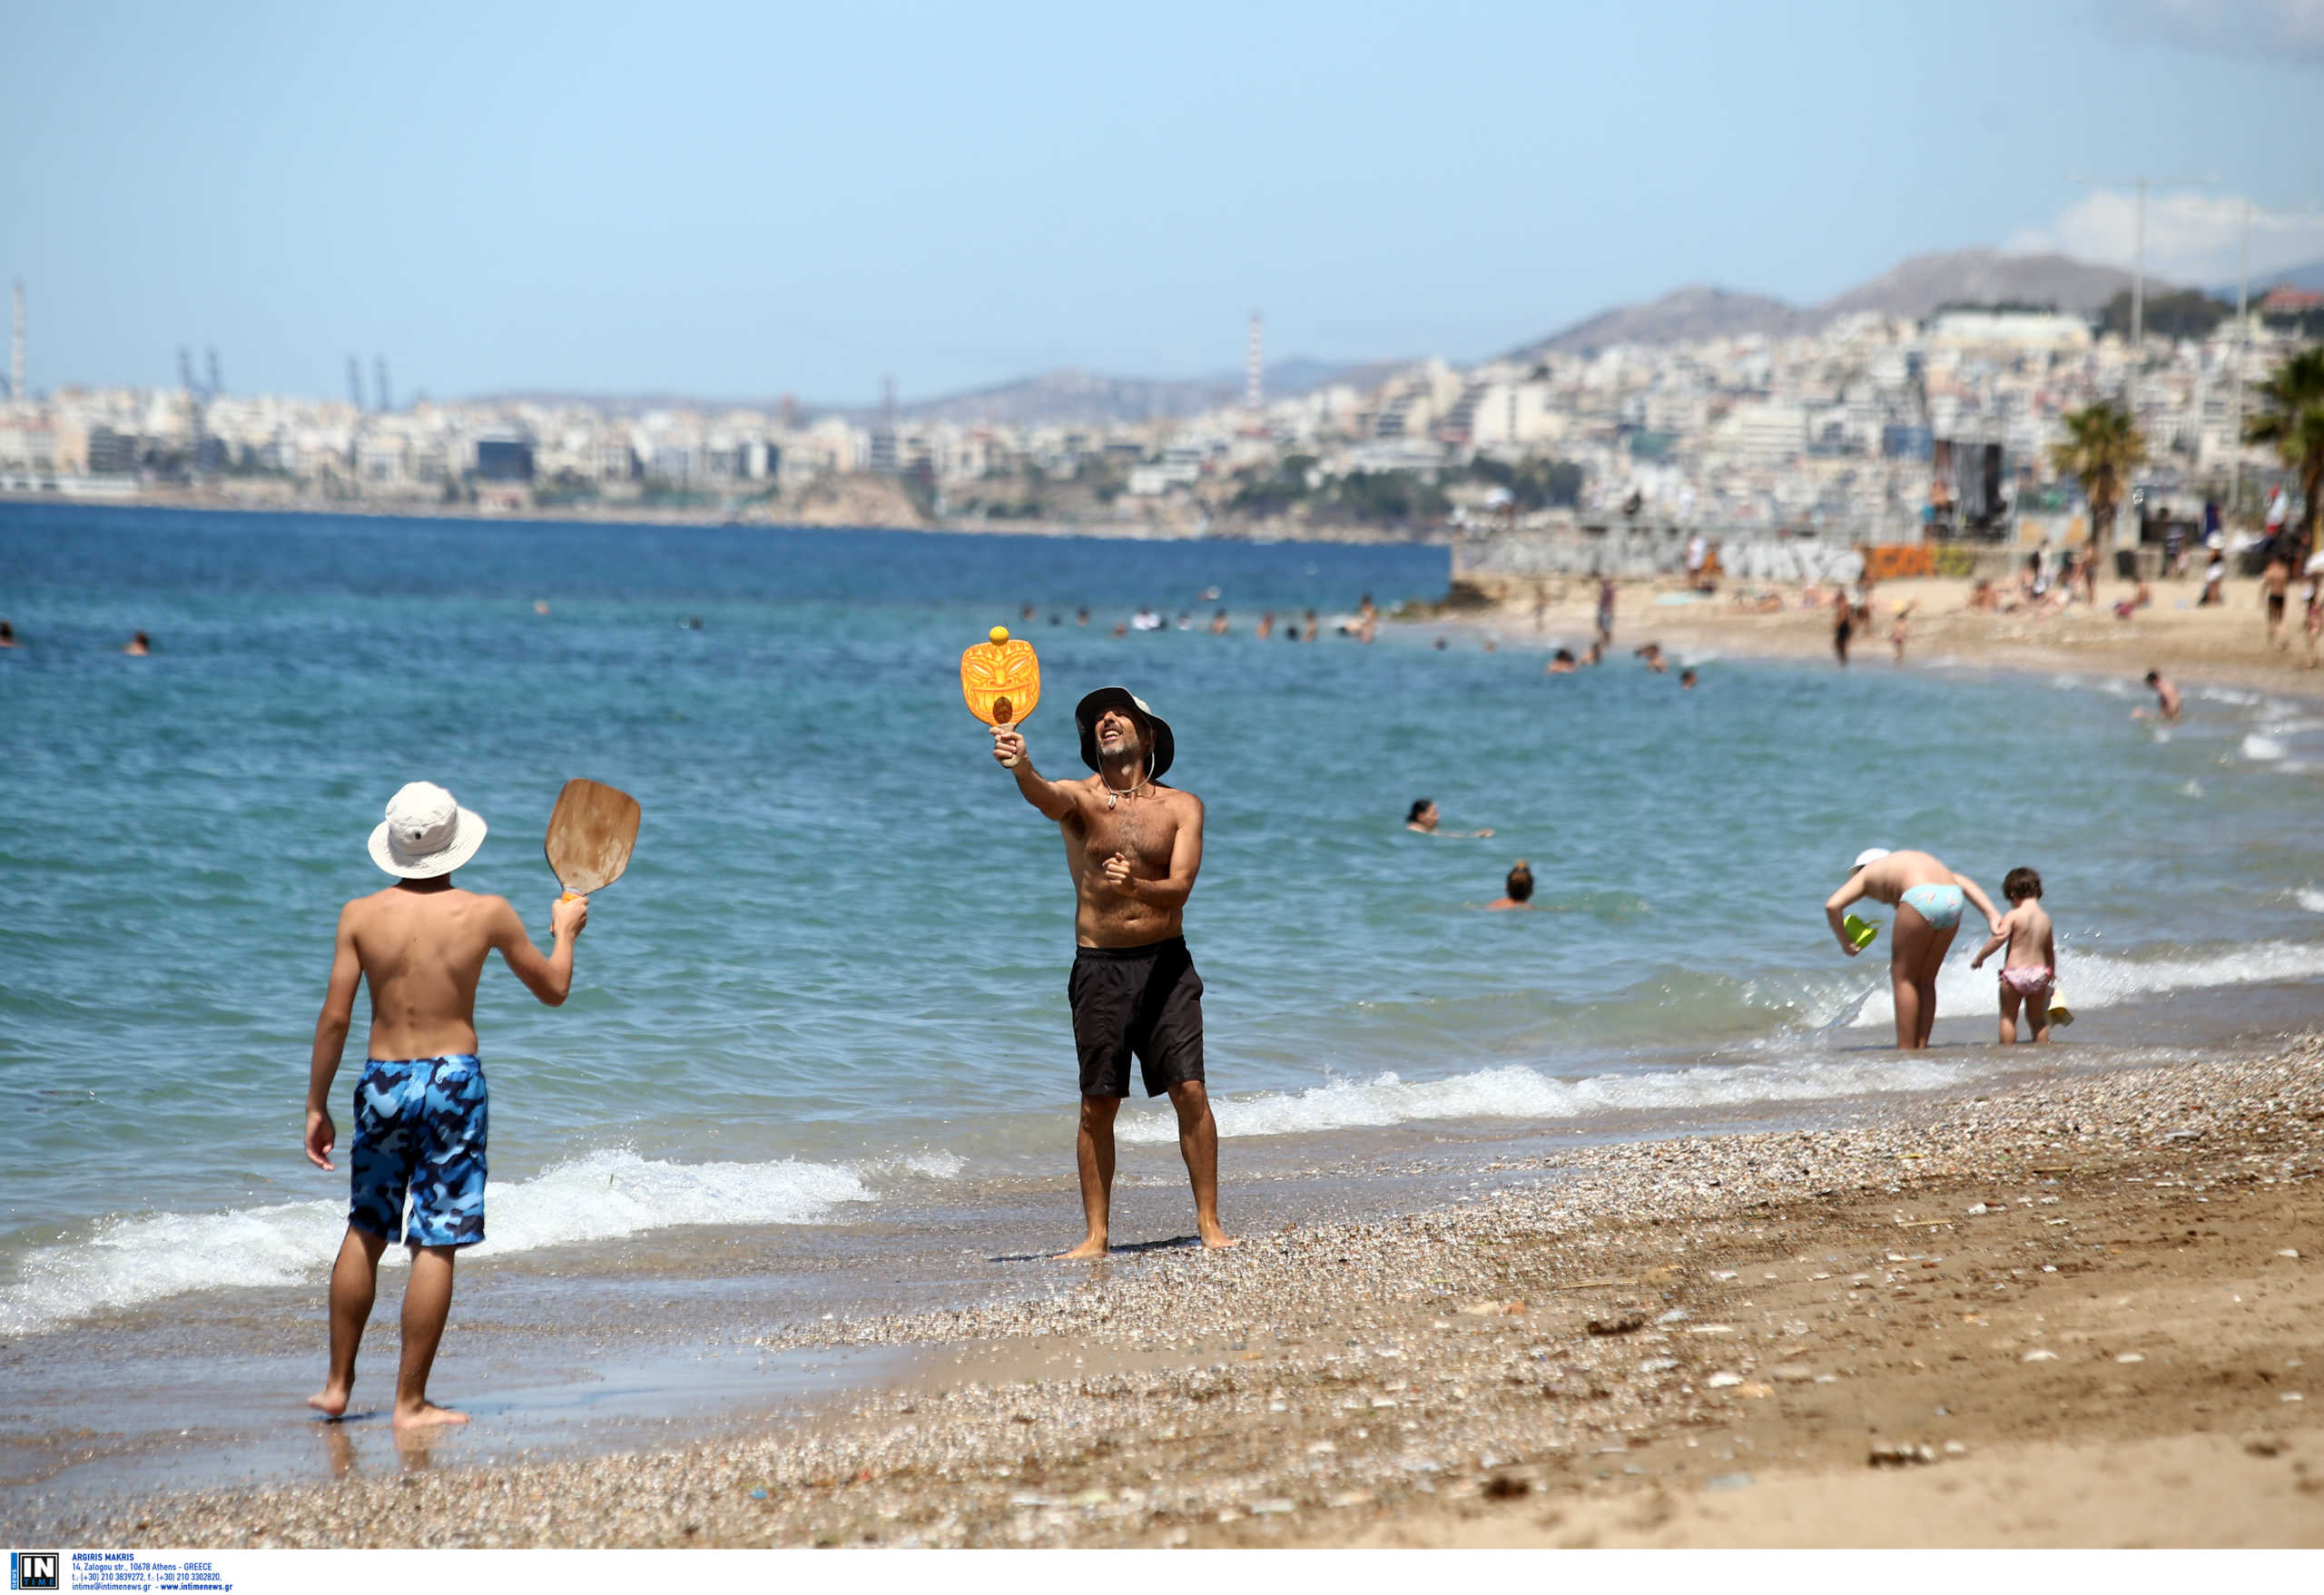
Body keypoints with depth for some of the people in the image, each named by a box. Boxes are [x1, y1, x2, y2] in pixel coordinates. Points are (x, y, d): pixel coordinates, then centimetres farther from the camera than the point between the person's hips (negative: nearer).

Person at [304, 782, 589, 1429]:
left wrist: (317, 1106, 6)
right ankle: (410, 1401, 2)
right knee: (436, 1244, 0)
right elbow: (553, 988, 7)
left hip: (382, 1081, 3)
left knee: (365, 1231, 18)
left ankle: (338, 1384, 24)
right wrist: (566, 929, 26)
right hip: (453, 1082, -3)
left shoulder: (360, 915, -3)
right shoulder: (486, 914, -6)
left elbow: (335, 1017, -2)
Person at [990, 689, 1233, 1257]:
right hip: (1100, 969, 0)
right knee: (1098, 1104, -1)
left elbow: (1180, 887, -9)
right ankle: (1097, 1235, 6)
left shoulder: (1182, 806, 3)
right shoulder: (1081, 798, 0)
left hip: (1167, 964, 0)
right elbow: (1045, 796, -26)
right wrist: (1020, 767, -49)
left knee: (1190, 1091, -7)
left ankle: (1209, 1222, 2)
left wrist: (1135, 887, -32)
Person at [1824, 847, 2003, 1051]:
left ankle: (1907, 1051, 7)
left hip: (1921, 899, -6)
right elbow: (1964, 883, 24)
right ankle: (1920, 1048, 18)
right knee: (1925, 981, 18)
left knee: (1903, 978, 9)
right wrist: (1992, 916, 15)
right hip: (1953, 901, 6)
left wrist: (1844, 942, 23)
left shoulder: (1866, 874, 26)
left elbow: (1832, 905, 9)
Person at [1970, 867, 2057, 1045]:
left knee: (2008, 1017, 6)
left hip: (2015, 972, -5)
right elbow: (2050, 950, 16)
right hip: (2040, 972, 5)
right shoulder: (2045, 918, 8)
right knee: (2037, 1017, 16)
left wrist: (1979, 957, -12)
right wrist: (2051, 974, 28)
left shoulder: (2013, 916, -10)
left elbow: (2000, 938, -23)